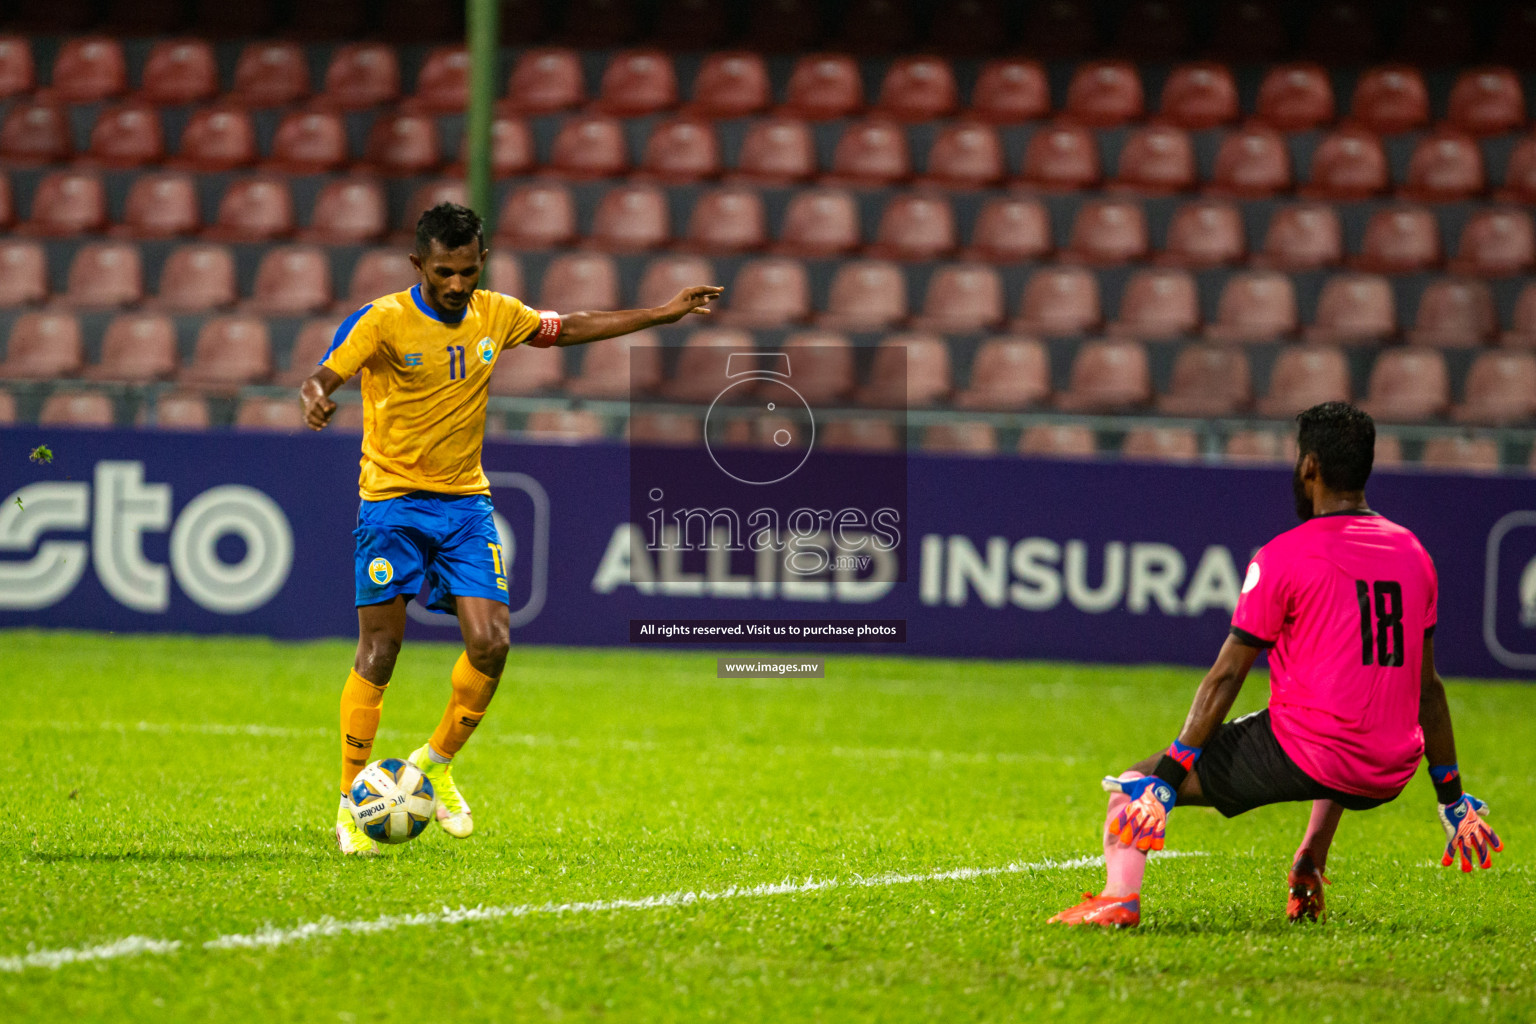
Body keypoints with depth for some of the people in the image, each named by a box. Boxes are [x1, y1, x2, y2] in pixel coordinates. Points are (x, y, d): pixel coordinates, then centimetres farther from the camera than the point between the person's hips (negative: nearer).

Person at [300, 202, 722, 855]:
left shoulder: (496, 315, 4)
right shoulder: (382, 321, -11)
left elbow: (569, 328, 18)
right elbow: (324, 376, -20)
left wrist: (663, 313, 18)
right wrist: (316, 399, -45)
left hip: (465, 501, 4)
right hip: (393, 501, -4)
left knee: (490, 642, -10)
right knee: (379, 652, -8)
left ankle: (436, 762, 14)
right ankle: (350, 807, 1)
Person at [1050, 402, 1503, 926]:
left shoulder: (1283, 557, -8)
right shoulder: (1413, 553, 9)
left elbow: (1225, 677, -9)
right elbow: (1427, 687, 15)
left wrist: (1165, 780, -8)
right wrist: (1452, 799, 22)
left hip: (1304, 758, -6)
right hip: (1391, 775, 6)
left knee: (1132, 784, -1)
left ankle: (1120, 895, -25)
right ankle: (1309, 875, 31)